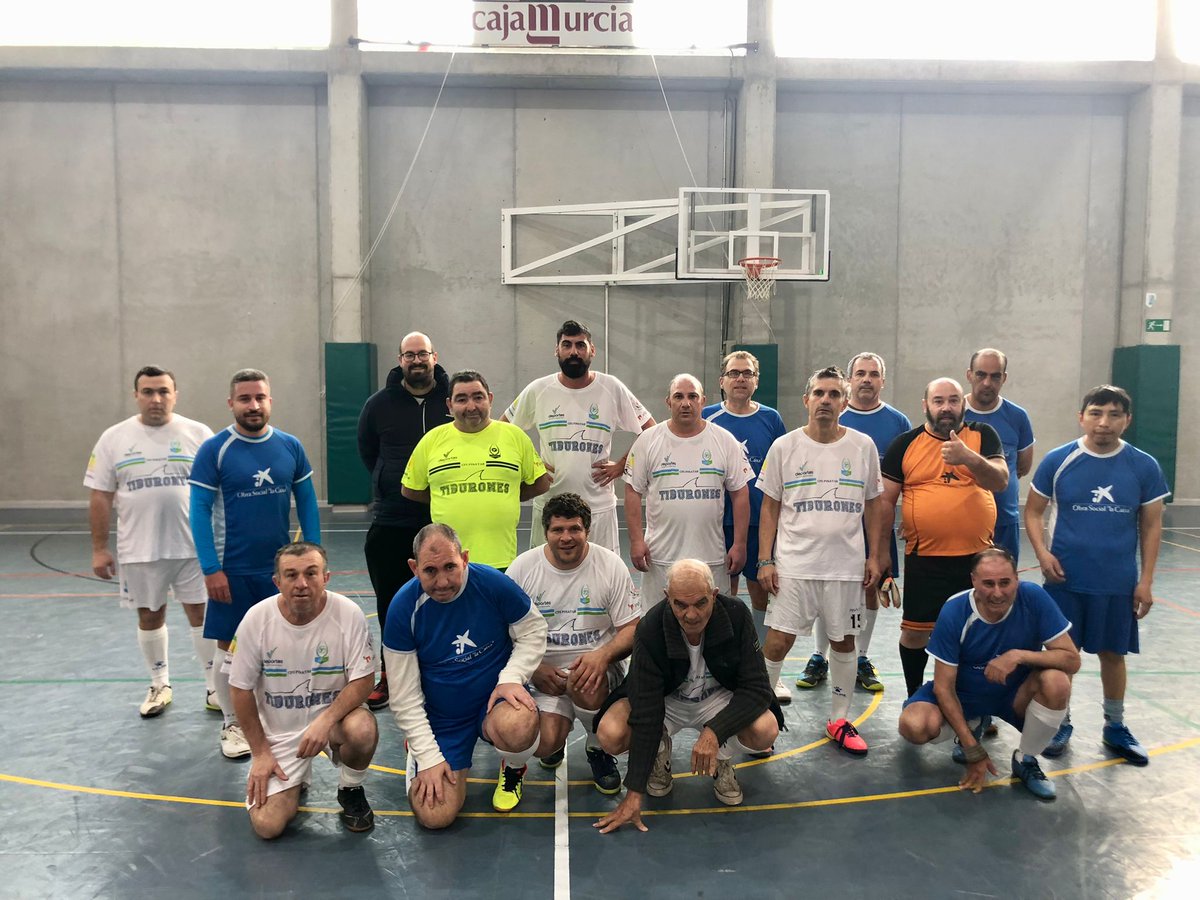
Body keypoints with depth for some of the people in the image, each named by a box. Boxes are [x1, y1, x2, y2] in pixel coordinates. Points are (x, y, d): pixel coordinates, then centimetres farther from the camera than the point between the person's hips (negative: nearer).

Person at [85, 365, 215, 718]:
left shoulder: (198, 434, -2)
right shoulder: (114, 438, 2)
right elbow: (100, 497, 4)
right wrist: (99, 548, 1)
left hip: (193, 545, -1)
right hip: (139, 549, 2)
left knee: (201, 611, 3)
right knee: (149, 616, 13)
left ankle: (215, 686, 15)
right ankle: (159, 685, 29)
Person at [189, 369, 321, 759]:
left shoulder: (290, 447, 0)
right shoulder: (214, 449, -8)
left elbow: (307, 503, 5)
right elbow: (199, 511, -8)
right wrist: (211, 569, -13)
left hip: (281, 566, 2)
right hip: (232, 570, -2)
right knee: (229, 648, 8)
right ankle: (233, 725, 25)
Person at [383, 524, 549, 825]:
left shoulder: (493, 584, -17)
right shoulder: (403, 608, -15)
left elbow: (533, 631, 0)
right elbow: (404, 696, -8)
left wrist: (511, 678, -17)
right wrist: (429, 757, -11)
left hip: (495, 699, -1)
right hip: (441, 719, 1)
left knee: (518, 727, -36)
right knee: (435, 816, -11)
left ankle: (513, 769, 3)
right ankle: (417, 756, 23)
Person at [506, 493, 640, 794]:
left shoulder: (611, 565, -4)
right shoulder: (522, 567, -2)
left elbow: (632, 629, -2)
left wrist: (603, 655, -23)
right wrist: (535, 669, -13)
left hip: (596, 665, 0)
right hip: (544, 671, 1)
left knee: (586, 686, -37)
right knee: (542, 744, -24)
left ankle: (598, 750, -2)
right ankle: (559, 732, 17)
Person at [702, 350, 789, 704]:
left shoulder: (771, 419, 4)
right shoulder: (706, 419, 1)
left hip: (761, 521, 0)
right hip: (719, 521, 0)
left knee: (762, 592, 6)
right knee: (724, 593, 9)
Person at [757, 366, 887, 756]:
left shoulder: (863, 446, 2)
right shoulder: (784, 447, -1)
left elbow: (873, 504, 9)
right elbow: (770, 507, 2)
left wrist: (873, 556, 3)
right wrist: (765, 560, -3)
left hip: (847, 565, 2)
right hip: (793, 563, -1)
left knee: (844, 640, 11)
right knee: (777, 640, -3)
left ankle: (839, 720, 26)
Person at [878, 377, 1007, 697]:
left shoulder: (983, 436, 4)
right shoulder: (904, 444, 2)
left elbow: (1000, 481, -9)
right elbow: (885, 500, 4)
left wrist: (970, 458, -28)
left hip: (977, 557, 1)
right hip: (923, 559, -1)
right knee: (914, 633, 6)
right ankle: (915, 699, 27)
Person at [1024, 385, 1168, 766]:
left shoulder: (1144, 467, -3)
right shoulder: (1058, 461, -6)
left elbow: (1151, 526, 3)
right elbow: (1032, 510, 4)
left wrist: (1146, 581, 0)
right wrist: (1042, 552, -11)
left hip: (1118, 584, 1)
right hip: (1066, 580, -1)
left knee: (1113, 653, 13)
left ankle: (1115, 727, 31)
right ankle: (1061, 724, 26)